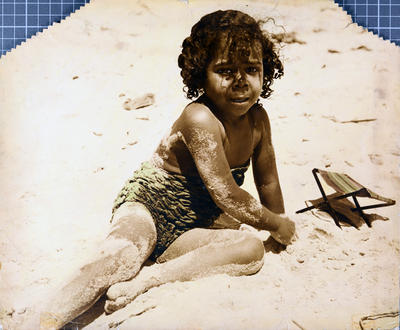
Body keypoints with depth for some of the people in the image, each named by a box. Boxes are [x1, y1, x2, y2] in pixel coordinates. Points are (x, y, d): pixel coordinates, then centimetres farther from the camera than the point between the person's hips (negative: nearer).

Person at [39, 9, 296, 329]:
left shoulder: (257, 118, -3)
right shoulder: (200, 119, -26)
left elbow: (268, 181, 12)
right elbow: (227, 196, -25)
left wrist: (280, 223, 20)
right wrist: (278, 225, -9)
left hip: (182, 231, 7)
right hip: (144, 206, -6)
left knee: (252, 249, -18)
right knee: (119, 258, -36)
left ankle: (146, 279, -25)